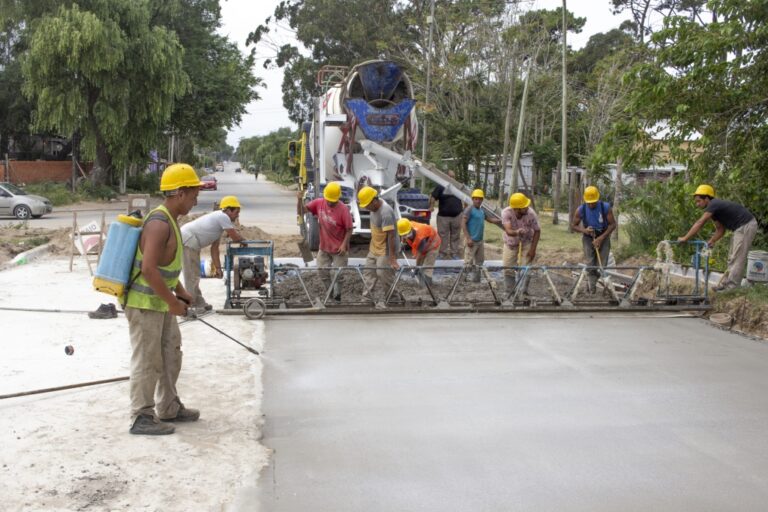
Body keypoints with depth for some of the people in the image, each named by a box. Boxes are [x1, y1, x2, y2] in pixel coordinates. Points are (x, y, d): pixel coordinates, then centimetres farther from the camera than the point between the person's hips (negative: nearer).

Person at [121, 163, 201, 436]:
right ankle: (141, 418, 10)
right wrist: (173, 302, -23)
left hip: (159, 302, 10)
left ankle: (168, 408, 30)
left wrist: (180, 292, 18)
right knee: (147, 360, -1)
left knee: (171, 353, 18)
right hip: (144, 303, -10)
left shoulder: (170, 220, 9)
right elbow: (148, 269, -30)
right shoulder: (159, 223, -23)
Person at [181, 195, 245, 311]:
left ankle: (198, 303, 29)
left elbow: (214, 248, 16)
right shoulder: (223, 217, -13)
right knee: (192, 276, -6)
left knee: (194, 275, 19)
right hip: (188, 240, -11)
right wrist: (244, 239, 9)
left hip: (191, 242, 11)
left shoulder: (219, 219, 16)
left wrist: (217, 267, 13)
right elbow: (235, 238, -13)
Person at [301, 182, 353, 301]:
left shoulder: (343, 209, -21)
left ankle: (337, 296, 26)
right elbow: (303, 210, -1)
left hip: (339, 249, -5)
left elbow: (349, 229, -14)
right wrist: (300, 199, -19)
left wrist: (344, 244, -18)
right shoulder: (319, 203, -8)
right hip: (324, 247, 5)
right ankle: (330, 293, 32)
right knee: (323, 272, 12)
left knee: (338, 274, 7)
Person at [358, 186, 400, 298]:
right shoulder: (375, 207, -3)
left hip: (386, 250, -9)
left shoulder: (385, 212, -30)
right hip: (374, 248, 9)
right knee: (369, 272, 13)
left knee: (384, 275, -3)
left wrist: (392, 258, -29)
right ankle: (366, 297, 24)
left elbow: (391, 235, -30)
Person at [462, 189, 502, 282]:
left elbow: (491, 219, 25)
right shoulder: (469, 209, -10)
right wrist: (468, 238, -22)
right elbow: (463, 224, -16)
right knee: (469, 262, -10)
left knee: (479, 261, 15)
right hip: (471, 241, -9)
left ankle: (476, 280, 25)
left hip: (480, 241, 9)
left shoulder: (482, 211, 14)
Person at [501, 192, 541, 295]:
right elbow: (508, 231, -45)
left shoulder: (531, 213, -32)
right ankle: (509, 294, 16)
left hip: (527, 241, 0)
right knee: (508, 267, 1)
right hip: (511, 241, 1)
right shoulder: (506, 212, -33)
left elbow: (537, 231, -18)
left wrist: (533, 249, -20)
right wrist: (516, 232, -67)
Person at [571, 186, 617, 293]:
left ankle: (590, 282, 27)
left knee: (601, 266, -2)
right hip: (588, 239, 0)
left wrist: (601, 238, -21)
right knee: (590, 266, -8)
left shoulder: (605, 207, -18)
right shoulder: (581, 210, -15)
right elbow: (574, 225, -2)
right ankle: (592, 289, 0)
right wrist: (584, 230, -24)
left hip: (603, 238, 0)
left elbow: (613, 225, -12)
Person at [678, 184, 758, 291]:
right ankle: (725, 284, 19)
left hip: (746, 226, -10)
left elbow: (699, 223, -24)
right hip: (741, 227, 10)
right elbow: (720, 229, 14)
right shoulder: (715, 207, 12)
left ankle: (732, 288, -5)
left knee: (737, 259, -8)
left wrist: (685, 238, -22)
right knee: (732, 258, 14)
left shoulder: (713, 205, -18)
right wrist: (712, 241, -3)